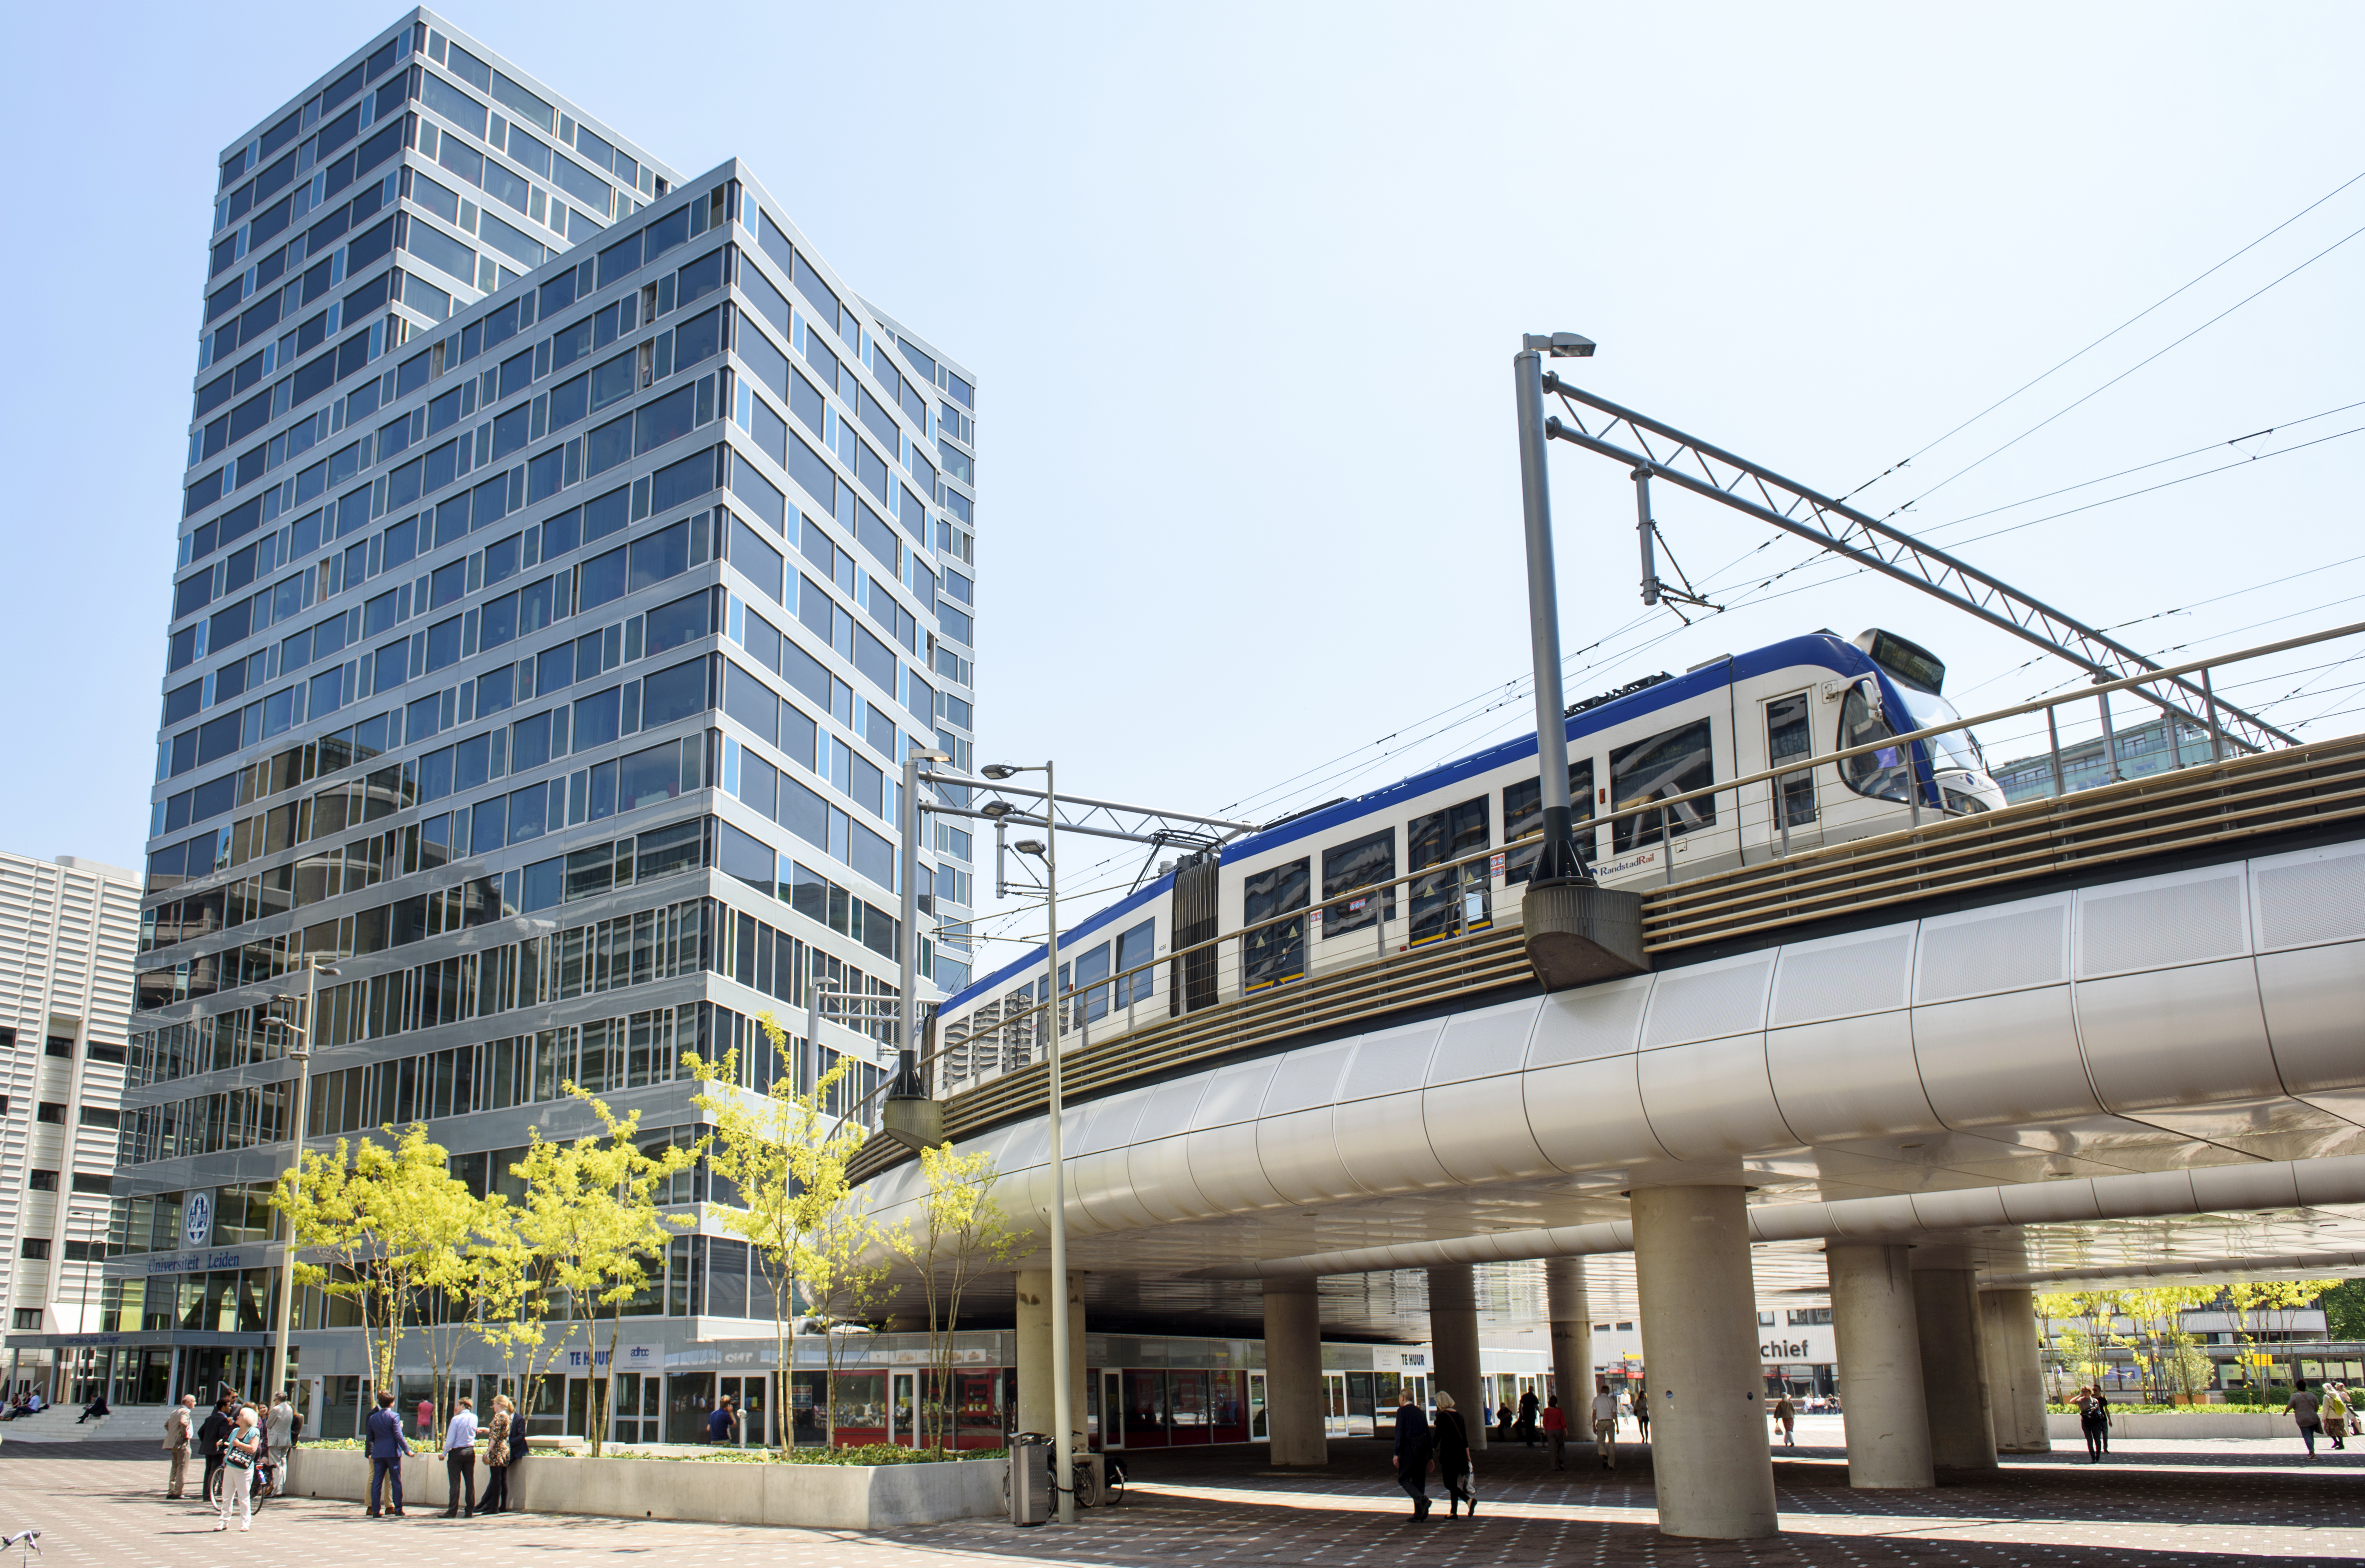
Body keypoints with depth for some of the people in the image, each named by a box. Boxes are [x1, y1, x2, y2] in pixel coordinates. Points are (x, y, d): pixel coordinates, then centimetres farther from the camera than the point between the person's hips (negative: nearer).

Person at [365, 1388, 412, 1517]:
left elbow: (369, 1437, 10)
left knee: (377, 1482, 6)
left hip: (378, 1453, 4)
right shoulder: (394, 1416, -9)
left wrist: (370, 1453, 23)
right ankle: (398, 1510, 7)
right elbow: (398, 1435, -13)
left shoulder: (373, 1417, 6)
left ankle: (375, 1511, 4)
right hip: (393, 1453, -4)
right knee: (396, 1482, 5)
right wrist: (407, 1450, -9)